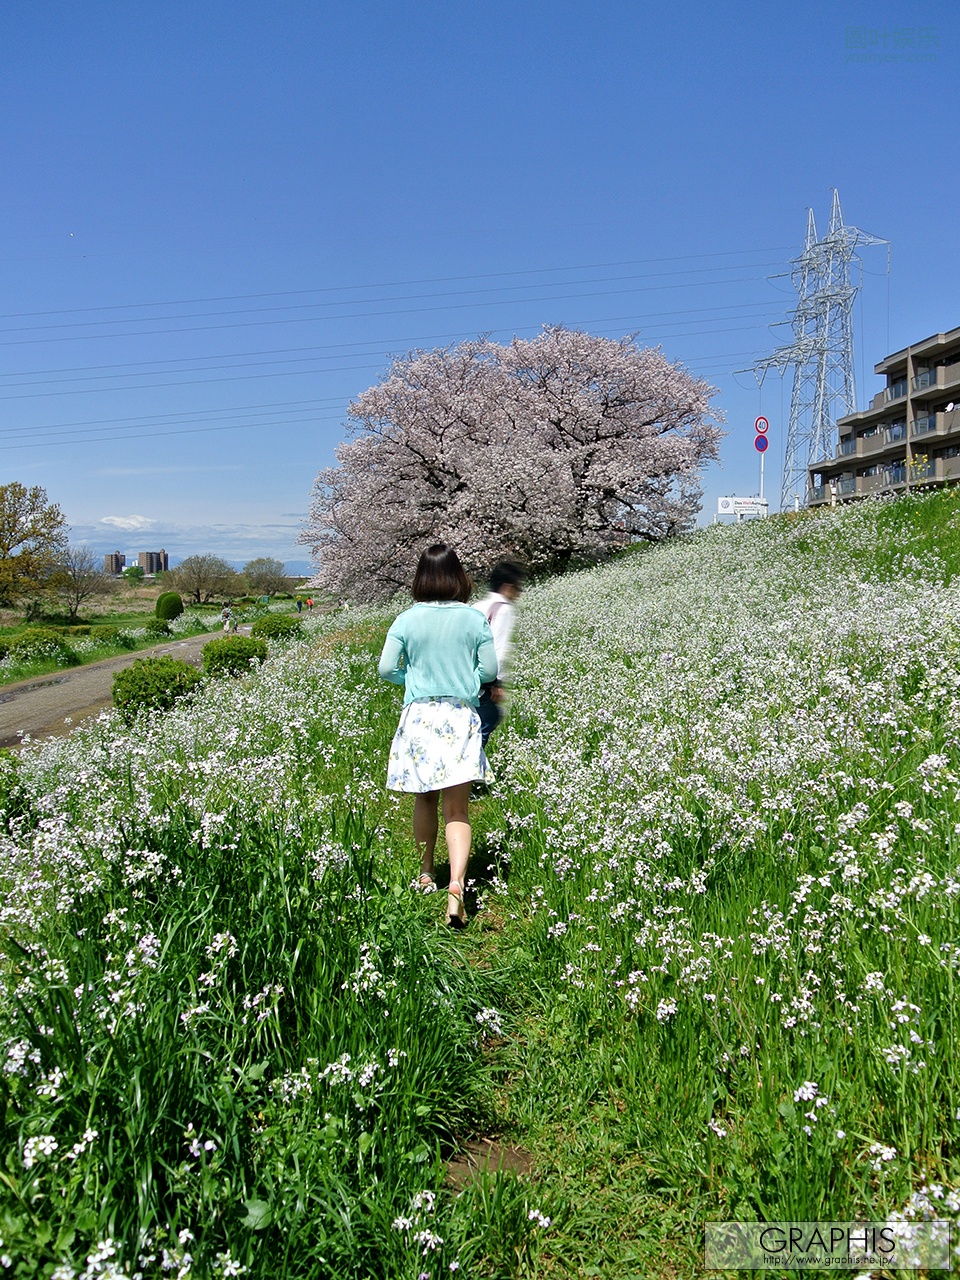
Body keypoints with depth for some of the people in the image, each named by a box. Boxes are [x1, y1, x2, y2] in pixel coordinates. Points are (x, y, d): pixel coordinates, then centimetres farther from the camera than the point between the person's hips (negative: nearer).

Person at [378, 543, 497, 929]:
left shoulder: (407, 620, -4)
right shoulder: (474, 619, -3)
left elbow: (386, 669, -3)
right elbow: (489, 671, 0)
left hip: (419, 716, 1)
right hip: (461, 717, -1)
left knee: (425, 798, 19)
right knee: (457, 809, -1)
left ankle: (426, 874, 33)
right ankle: (456, 887, -18)